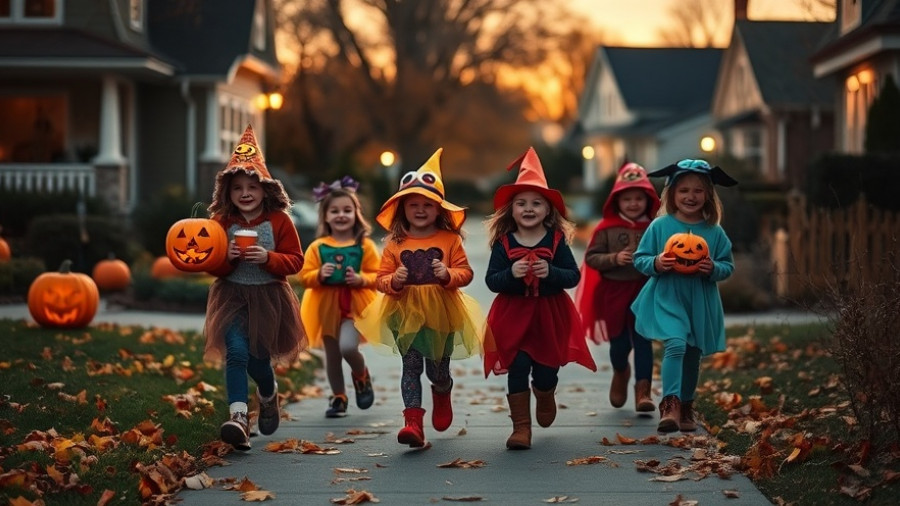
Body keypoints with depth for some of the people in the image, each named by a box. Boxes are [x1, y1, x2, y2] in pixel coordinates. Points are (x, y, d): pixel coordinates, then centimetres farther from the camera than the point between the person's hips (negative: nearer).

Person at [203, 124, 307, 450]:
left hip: (268, 298, 0)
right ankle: (238, 417, -25)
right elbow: (212, 267, 3)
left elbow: (295, 261, -4)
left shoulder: (279, 221, -5)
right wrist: (226, 258, -19)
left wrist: (268, 258, -21)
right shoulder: (222, 222, -1)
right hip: (232, 297, 1)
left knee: (257, 359, 6)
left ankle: (269, 396, 41)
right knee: (236, 352, -20)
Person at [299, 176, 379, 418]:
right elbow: (304, 276, 2)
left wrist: (361, 279, -18)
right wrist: (319, 275, -18)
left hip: (355, 304, -3)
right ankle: (338, 398, 24)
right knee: (332, 354, 9)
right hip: (327, 306, 3)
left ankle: (361, 376, 11)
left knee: (348, 347, -21)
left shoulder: (365, 246, -2)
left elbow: (378, 275, 0)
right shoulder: (317, 247, 1)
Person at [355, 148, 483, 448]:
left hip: (441, 315, 0)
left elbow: (465, 273, -1)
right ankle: (413, 423, -6)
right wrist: (394, 281, -18)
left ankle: (442, 397, 47)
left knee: (438, 370, 12)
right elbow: (381, 279, 3)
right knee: (411, 368, -4)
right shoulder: (395, 244, 1)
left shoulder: (450, 240, -1)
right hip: (406, 315, 0)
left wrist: (448, 274, -21)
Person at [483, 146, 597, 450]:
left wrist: (551, 272, -25)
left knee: (547, 369, 10)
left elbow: (573, 276, -6)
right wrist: (511, 273, -26)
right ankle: (521, 427, 1)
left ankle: (545, 398, 45)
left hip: (550, 315, 1)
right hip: (513, 315, -1)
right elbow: (491, 280, -7)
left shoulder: (557, 241, -4)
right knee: (517, 368, -6)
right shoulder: (504, 243, -4)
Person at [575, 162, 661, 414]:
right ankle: (620, 374, 40)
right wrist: (614, 259, -16)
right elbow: (591, 257, -2)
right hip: (614, 293, 0)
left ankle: (643, 391, -2)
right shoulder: (607, 228, -2)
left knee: (643, 342, -3)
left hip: (645, 292, 0)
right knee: (619, 343, 9)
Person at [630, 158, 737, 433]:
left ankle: (686, 408, 30)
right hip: (667, 299, -3)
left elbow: (728, 265, 7)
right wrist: (656, 263, -18)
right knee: (675, 345, -24)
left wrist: (714, 268, -14)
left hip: (701, 304, 3)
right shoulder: (659, 226, -2)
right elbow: (639, 258, 2)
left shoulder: (715, 232, 2)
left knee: (693, 355, 13)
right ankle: (670, 405, -25)